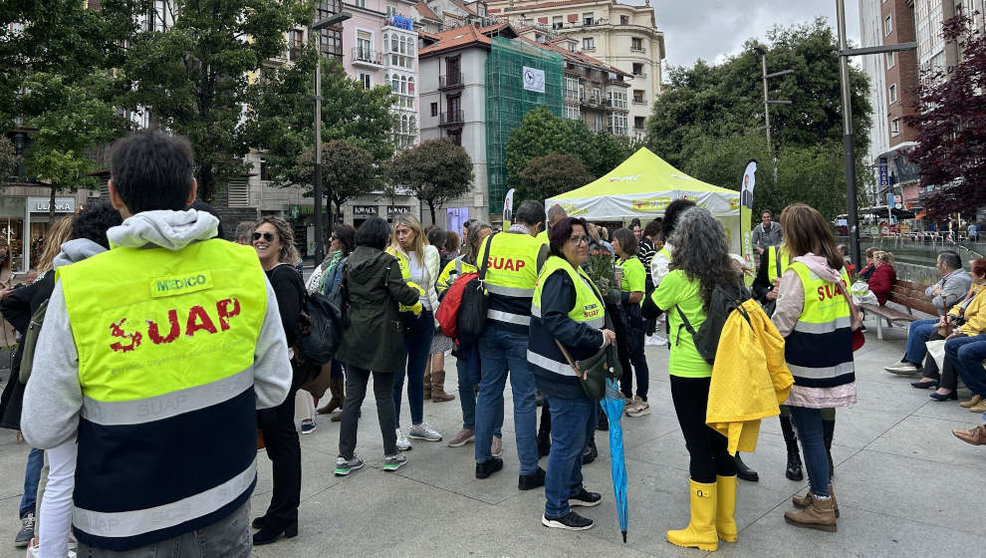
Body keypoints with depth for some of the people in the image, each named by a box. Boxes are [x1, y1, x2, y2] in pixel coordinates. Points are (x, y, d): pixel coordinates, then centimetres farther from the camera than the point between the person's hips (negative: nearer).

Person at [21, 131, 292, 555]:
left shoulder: (78, 289, -18)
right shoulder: (245, 267, -12)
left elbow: (44, 430, -11)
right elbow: (273, 388, -5)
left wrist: (111, 406, 7)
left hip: (125, 522, -2)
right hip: (227, 493, 2)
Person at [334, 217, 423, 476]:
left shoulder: (348, 262, 7)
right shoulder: (387, 261, -10)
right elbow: (403, 294, -13)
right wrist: (416, 291, 6)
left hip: (353, 336, 5)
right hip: (381, 337, -5)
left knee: (353, 395, 9)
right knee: (384, 394, 5)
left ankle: (345, 457, 12)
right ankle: (391, 454, 15)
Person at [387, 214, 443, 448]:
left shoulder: (431, 252, 5)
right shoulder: (390, 255, -5)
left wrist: (437, 313, 11)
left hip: (424, 318, 4)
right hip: (399, 318, -4)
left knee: (418, 374, 15)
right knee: (397, 376, 1)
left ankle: (418, 424, 28)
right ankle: (395, 429, 12)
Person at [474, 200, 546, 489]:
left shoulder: (489, 242, 2)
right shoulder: (538, 248, -11)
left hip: (490, 327, 4)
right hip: (522, 332, -4)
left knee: (488, 392, 14)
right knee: (525, 399, 3)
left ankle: (483, 460, 24)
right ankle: (528, 471, 11)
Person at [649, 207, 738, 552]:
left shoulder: (678, 278, -15)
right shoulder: (727, 276, 2)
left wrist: (659, 280, 12)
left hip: (689, 374, -6)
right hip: (721, 370, 6)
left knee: (699, 446, 3)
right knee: (721, 440, 15)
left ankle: (703, 531, 16)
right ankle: (725, 523, 30)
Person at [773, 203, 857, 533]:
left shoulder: (797, 273, -18)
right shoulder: (838, 268, 7)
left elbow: (781, 323, -16)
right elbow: (847, 315, 16)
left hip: (806, 368, -8)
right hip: (834, 363, 8)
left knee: (810, 434, 3)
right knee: (817, 430, 19)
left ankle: (822, 507, 12)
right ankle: (822, 492, 31)